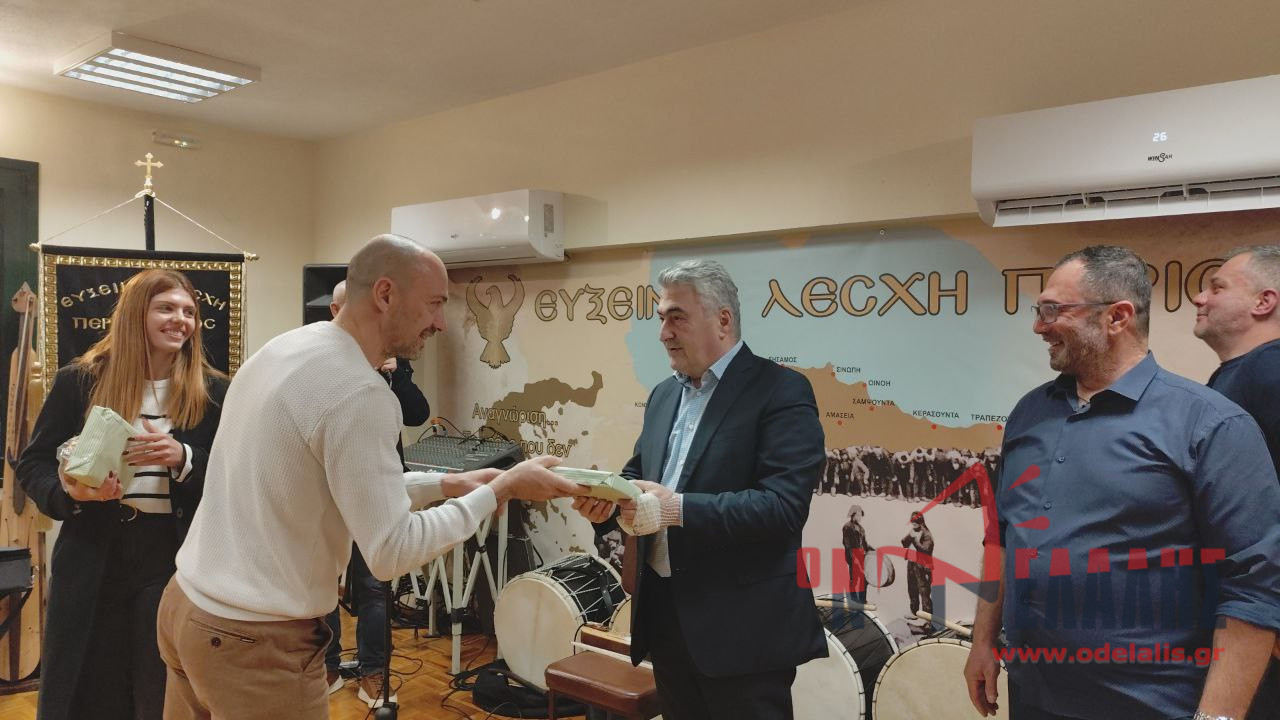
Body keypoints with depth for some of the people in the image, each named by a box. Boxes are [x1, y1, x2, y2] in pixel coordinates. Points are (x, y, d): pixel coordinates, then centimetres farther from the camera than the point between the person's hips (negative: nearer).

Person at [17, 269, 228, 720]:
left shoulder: (212, 392, 0)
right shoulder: (79, 381, 1)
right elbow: (33, 465, 5)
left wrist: (183, 459, -18)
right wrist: (70, 492, -16)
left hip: (176, 559, 0)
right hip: (93, 558, 1)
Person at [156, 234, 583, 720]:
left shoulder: (283, 349, 5)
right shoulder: (360, 393, -23)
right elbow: (391, 554, -21)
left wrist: (447, 484, 9)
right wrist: (503, 489, -14)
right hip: (252, 640, -9)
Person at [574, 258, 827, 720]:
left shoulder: (781, 391, -12)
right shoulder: (663, 394, 12)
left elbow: (784, 504, -23)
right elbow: (639, 474, 17)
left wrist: (677, 508, -28)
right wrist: (608, 496, -5)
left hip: (742, 626, -7)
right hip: (665, 612, 7)